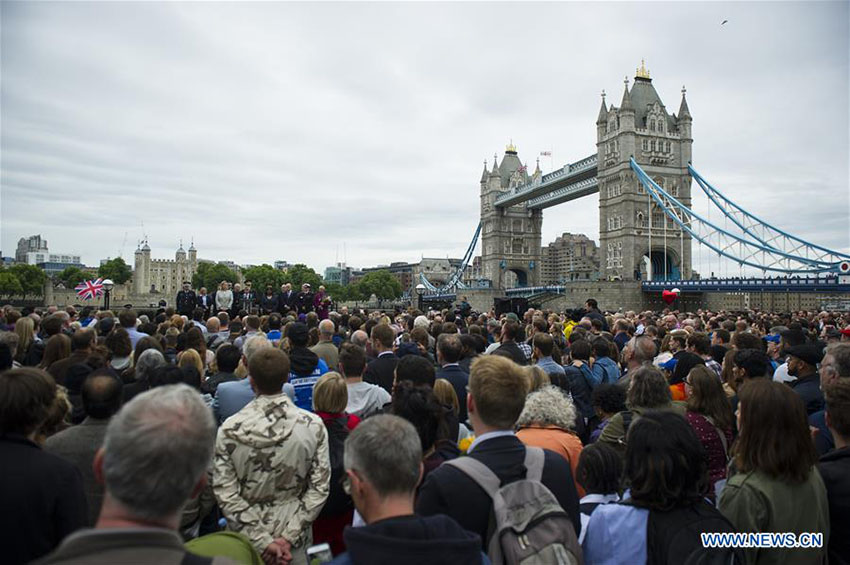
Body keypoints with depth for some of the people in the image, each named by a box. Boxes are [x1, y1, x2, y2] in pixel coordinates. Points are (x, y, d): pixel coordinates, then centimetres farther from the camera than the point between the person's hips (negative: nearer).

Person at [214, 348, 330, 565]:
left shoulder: (230, 429, -16)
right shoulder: (313, 425, -16)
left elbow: (225, 491, -14)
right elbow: (320, 488, -14)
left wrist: (261, 540, -11)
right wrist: (289, 536, -10)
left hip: (246, 537, 0)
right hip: (294, 535, 0)